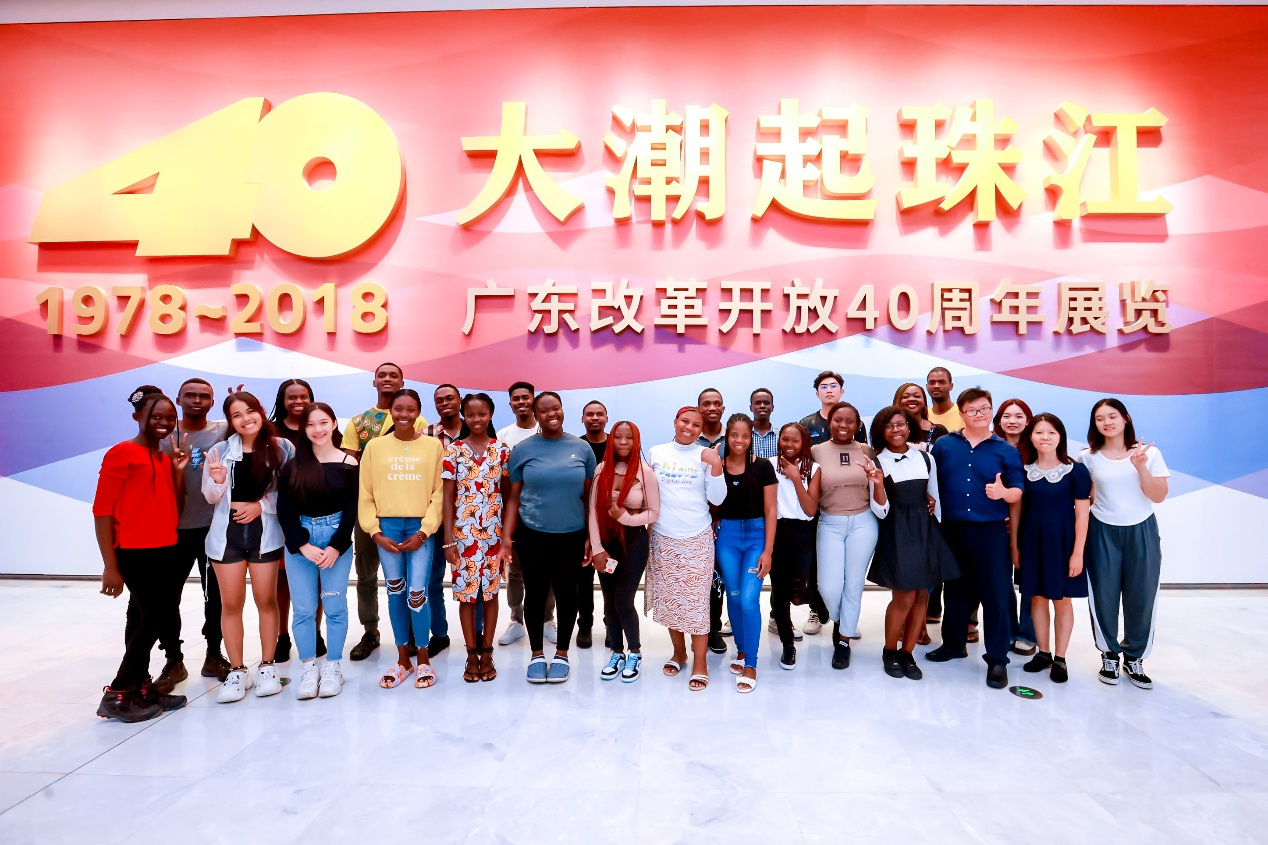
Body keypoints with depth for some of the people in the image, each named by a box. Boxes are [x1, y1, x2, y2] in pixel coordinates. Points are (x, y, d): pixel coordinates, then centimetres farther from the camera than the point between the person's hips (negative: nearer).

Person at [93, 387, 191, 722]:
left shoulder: (166, 458, 13)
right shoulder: (121, 453, -9)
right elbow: (102, 510, -12)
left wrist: (178, 470, 1)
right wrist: (110, 565, -15)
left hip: (167, 552, 7)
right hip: (134, 554, -7)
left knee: (146, 620, 12)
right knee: (161, 619, -6)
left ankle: (140, 687, 22)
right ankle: (116, 695, 6)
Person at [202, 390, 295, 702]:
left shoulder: (282, 448, -3)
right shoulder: (220, 451, 2)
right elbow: (211, 497, 5)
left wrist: (261, 505, -15)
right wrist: (218, 481, -15)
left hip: (265, 531, -1)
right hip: (227, 532, 2)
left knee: (266, 600, 7)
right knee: (231, 603, 5)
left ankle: (267, 667, 19)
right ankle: (237, 671, 16)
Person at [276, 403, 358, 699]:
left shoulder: (348, 463, -1)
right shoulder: (292, 466, 4)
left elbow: (352, 509, -3)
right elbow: (284, 510, 0)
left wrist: (336, 547, -11)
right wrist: (303, 546, -10)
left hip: (337, 539, -1)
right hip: (299, 542, 2)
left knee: (335, 606, 3)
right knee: (303, 608, 4)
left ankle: (333, 667, 15)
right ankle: (308, 669, 16)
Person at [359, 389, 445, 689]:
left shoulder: (433, 445, 0)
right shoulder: (375, 446, 4)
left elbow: (439, 493, -1)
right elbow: (366, 493, 4)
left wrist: (424, 531, -7)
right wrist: (375, 532, -4)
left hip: (420, 527, -2)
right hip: (387, 527, 2)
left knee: (417, 594, -6)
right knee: (395, 592, 9)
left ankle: (423, 659, 13)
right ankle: (402, 659, 23)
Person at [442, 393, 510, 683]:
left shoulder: (503, 450, 1)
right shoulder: (453, 450, 0)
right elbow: (448, 496, 0)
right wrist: (448, 539, -5)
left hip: (494, 531, 0)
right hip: (463, 531, 0)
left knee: (490, 591, 8)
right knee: (465, 593, 5)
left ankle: (487, 654, 20)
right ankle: (472, 655, 18)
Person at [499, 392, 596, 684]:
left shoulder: (582, 448, 1)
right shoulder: (523, 450, -1)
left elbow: (589, 497, 4)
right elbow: (513, 498, 1)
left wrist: (591, 537, 1)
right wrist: (506, 536, -7)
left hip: (571, 536, 1)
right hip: (532, 536, 0)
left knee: (566, 594, 10)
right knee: (535, 594, 9)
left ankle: (561, 654, 28)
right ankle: (537, 654, 27)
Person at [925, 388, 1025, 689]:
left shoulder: (1007, 451, 3)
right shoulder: (944, 445, 6)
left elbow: (1018, 492, -1)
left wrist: (1004, 492, -20)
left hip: (991, 530, -1)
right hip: (952, 529, 2)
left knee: (995, 593, 0)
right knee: (955, 588, 14)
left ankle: (997, 659, 10)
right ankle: (953, 642, 30)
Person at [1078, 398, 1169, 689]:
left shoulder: (1149, 453, 0)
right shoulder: (1088, 457, 0)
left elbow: (1159, 496, -6)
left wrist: (1140, 467, -18)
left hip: (1142, 532, 0)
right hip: (1102, 533, 0)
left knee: (1141, 598, 4)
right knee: (1104, 597, 3)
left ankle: (1134, 658, 22)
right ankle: (1109, 655, 21)